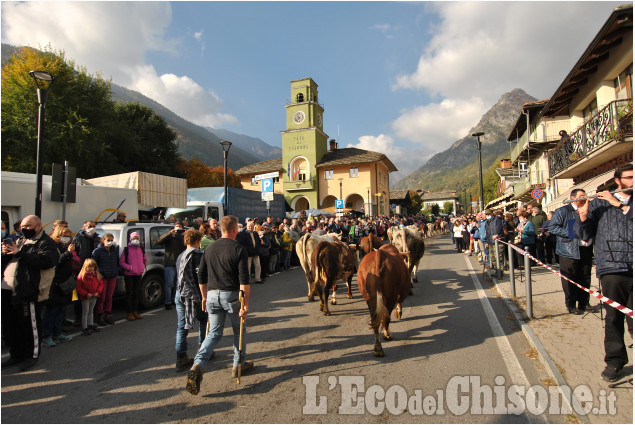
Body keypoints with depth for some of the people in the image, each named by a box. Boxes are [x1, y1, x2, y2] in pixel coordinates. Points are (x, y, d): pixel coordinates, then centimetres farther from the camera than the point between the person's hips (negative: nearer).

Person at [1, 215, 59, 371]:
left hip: (26, 291, -8)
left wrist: (19, 253, -22)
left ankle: (32, 355, 16)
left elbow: (45, 261, -24)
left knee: (30, 325, 1)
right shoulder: (21, 240, 20)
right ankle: (16, 354, 31)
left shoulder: (46, 243, -7)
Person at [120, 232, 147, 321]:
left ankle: (135, 311, 22)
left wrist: (144, 267, 6)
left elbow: (145, 260, 23)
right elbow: (121, 262, -4)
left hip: (138, 274, 5)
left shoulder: (141, 250, 10)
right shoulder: (126, 250, -5)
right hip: (129, 274, -5)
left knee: (137, 293, 11)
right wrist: (129, 267, -17)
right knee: (129, 293, -1)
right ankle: (129, 313, 8)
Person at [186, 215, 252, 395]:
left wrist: (204, 296, 21)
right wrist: (245, 302, -11)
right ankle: (239, 365, 29)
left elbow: (201, 276, 11)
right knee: (239, 331, 17)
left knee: (214, 333, 13)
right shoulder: (239, 249, -10)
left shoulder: (209, 249, 7)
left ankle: (198, 364, -7)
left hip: (212, 295, 4)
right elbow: (244, 279, -15)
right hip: (231, 295, -4)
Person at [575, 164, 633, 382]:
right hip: (613, 266, -1)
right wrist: (583, 215, -13)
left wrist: (620, 204, -10)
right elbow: (584, 235, 3)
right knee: (614, 315, 2)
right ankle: (614, 360, 15)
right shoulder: (599, 203, 8)